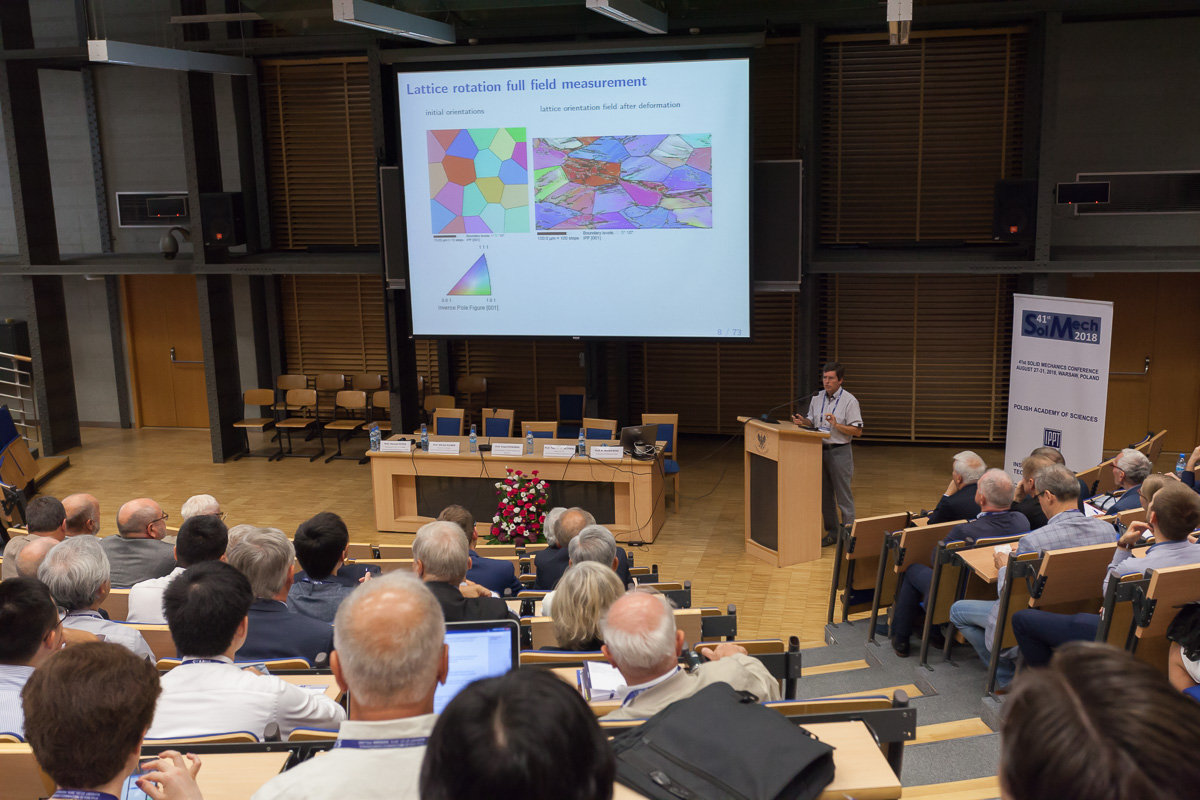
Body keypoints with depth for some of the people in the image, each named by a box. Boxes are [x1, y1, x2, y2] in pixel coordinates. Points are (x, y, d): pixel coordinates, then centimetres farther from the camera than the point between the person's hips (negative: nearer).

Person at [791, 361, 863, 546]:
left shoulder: (849, 401, -9)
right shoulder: (817, 398, 8)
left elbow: (857, 431, -12)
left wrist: (836, 425, -24)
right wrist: (803, 421, -4)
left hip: (839, 452, -6)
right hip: (819, 450, 6)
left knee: (844, 495, -2)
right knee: (825, 494, 12)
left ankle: (848, 532, 4)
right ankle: (832, 532, 22)